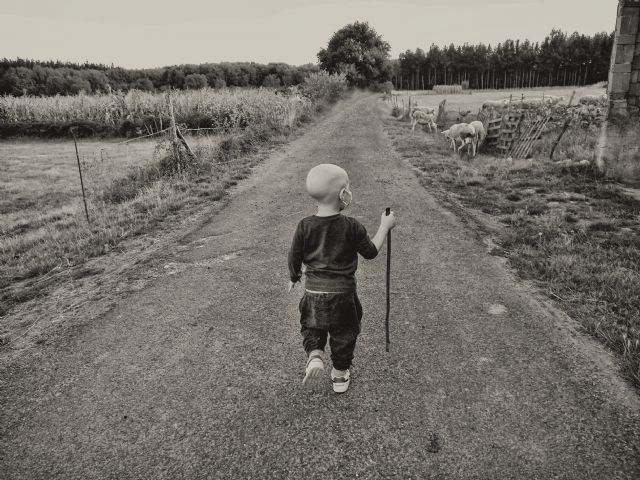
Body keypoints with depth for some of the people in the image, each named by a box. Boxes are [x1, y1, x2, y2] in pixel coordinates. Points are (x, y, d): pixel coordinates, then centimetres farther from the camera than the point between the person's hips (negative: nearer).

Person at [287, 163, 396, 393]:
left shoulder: (305, 226, -8)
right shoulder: (352, 226, -13)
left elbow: (294, 257, -1)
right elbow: (371, 252, -2)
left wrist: (294, 278, 18)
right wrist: (384, 227, 8)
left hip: (313, 291, 1)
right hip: (343, 292, -1)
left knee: (311, 327, 23)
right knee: (344, 333, 18)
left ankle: (314, 355, -4)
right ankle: (340, 374, 32)